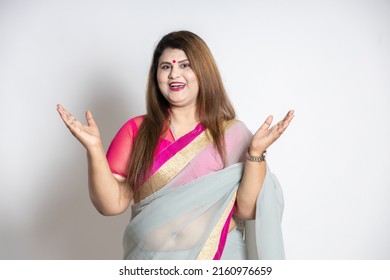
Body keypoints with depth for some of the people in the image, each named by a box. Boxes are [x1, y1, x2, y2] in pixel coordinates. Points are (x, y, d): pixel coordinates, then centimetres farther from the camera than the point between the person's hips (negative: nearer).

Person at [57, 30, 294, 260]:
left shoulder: (232, 134, -6)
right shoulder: (136, 131, -3)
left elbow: (247, 209, -11)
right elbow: (112, 204, -8)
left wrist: (257, 152, -22)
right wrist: (94, 148, -20)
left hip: (218, 257, -1)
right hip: (150, 256, 1)